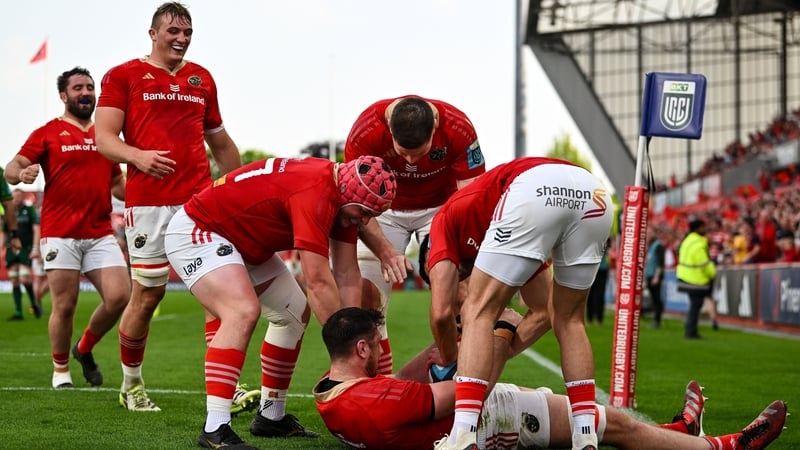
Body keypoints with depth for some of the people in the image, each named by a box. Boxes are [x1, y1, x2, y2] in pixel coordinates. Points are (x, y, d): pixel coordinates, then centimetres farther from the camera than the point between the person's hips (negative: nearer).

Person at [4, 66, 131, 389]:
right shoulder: (48, 133, 2)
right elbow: (12, 168, -4)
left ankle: (84, 349, 17)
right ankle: (61, 370, 18)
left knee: (119, 297, -9)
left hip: (101, 235, 4)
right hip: (60, 235, -4)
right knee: (65, 306, -3)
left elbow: (117, 184, 26)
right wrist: (22, 173, -28)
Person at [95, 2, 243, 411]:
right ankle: (131, 384, 22)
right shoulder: (124, 76, 3)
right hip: (148, 201, -4)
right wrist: (137, 156, -25)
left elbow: (219, 141, 26)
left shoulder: (202, 79, 17)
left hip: (201, 198, 4)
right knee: (147, 294, 3)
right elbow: (104, 139, -5)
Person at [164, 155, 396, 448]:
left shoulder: (344, 198, -3)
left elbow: (347, 275, -2)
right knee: (243, 311, -30)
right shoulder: (316, 193, -33)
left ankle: (271, 416, 22)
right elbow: (319, 282, -31)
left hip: (244, 243, 11)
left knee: (295, 314, 13)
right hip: (195, 232, -11)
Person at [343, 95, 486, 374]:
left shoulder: (458, 129, -29)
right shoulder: (366, 131, -30)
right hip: (385, 207, 0)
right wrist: (384, 250, -37)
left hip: (441, 206, 0)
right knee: (365, 297, -12)